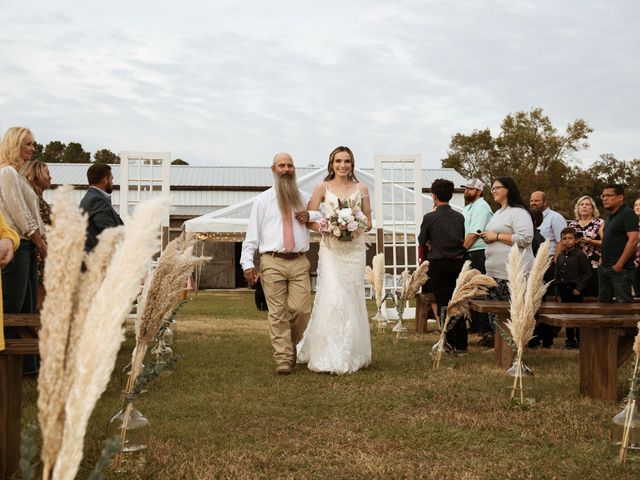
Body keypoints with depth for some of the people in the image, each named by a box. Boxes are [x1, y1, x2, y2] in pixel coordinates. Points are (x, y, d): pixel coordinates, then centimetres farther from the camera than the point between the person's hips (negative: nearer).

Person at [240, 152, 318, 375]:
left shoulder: (304, 198, 16)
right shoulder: (262, 200, 10)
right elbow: (252, 233, 5)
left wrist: (310, 217, 3)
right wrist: (248, 263, -6)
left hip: (299, 262, 2)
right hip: (272, 263, -2)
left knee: (302, 310, -6)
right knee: (277, 313, -5)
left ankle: (290, 346, 20)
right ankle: (283, 359, 0)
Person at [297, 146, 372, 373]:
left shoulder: (361, 189, 10)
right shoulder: (323, 188, 5)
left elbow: (368, 222, 11)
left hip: (355, 249, 2)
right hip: (331, 249, -2)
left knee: (353, 299, 3)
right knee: (332, 298, -12)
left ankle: (352, 354, 14)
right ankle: (329, 356, -5)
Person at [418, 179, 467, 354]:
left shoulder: (430, 217, -12)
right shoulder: (460, 217, -1)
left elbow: (422, 240, 0)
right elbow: (463, 239, 9)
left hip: (439, 265, -4)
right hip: (458, 263, 4)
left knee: (443, 305, 5)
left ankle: (449, 344, 6)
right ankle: (461, 345, 13)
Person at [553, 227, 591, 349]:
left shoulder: (580, 255, -7)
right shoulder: (560, 256, 11)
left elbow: (587, 273, -10)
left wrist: (579, 288, -14)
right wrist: (558, 293, 10)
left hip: (575, 290, -6)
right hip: (563, 290, 6)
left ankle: (580, 340, 9)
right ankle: (570, 340, 19)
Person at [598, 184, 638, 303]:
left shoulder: (627, 213, -10)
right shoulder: (611, 216, 17)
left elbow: (633, 240, -20)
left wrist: (619, 265, -20)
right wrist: (603, 260, 12)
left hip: (620, 269, -9)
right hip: (604, 267, 9)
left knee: (623, 302, -6)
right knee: (603, 301, 12)